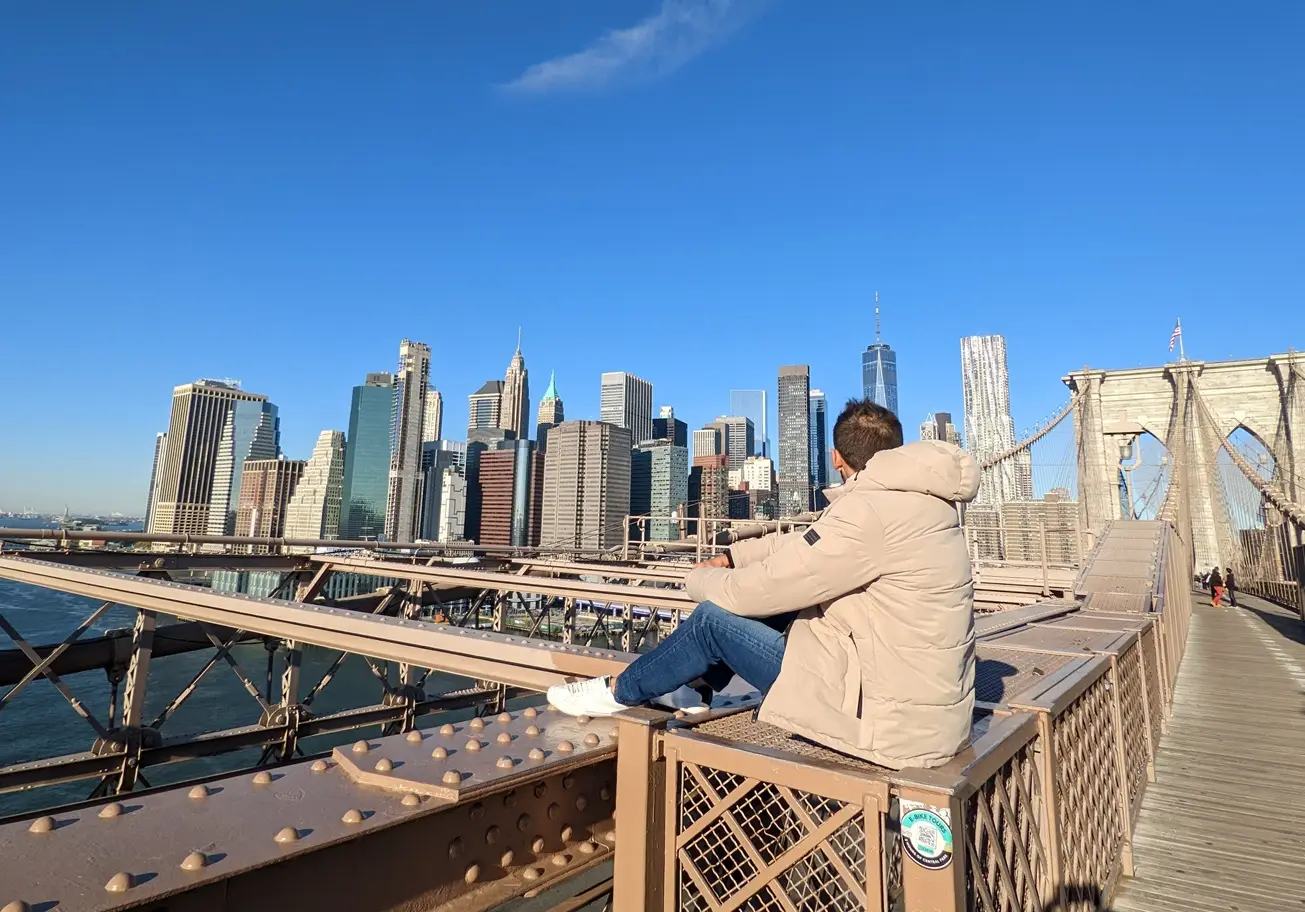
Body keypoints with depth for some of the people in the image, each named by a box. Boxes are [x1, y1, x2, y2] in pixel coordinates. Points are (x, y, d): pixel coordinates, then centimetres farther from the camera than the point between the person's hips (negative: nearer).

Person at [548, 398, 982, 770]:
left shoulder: (871, 510, -25)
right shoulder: (916, 500, 6)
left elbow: (762, 588, -18)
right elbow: (805, 543, 14)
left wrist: (701, 578, 1)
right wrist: (732, 557, 14)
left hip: (891, 722, -9)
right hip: (926, 706, 9)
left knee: (715, 617, -5)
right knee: (779, 600, 13)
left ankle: (619, 692, 19)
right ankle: (697, 687, 31)